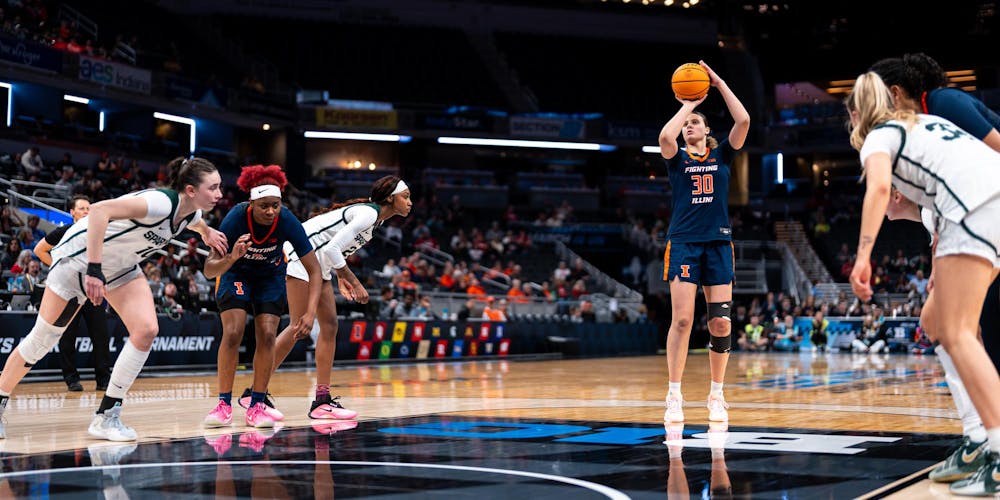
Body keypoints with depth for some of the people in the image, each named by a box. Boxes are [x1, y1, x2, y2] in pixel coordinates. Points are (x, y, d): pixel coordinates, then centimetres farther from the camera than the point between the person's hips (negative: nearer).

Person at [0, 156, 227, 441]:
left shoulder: (190, 213, -7)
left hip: (120, 267, 7)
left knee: (146, 330, -12)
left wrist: (206, 232, 38)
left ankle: (106, 416, -4)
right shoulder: (162, 203, -33)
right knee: (43, 338, 2)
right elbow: (100, 210, -42)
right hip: (80, 257, -7)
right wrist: (93, 270, -43)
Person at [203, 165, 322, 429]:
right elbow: (209, 270, -34)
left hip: (271, 274, 1)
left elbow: (314, 269, -25)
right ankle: (224, 404, -7)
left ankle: (256, 403, 1)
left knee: (267, 336, -11)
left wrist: (310, 312, -36)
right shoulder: (236, 218, -33)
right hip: (236, 272, -1)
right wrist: (231, 257, -55)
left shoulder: (287, 221, -31)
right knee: (232, 333, -17)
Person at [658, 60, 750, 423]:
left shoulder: (722, 155, 11)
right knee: (682, 319, -10)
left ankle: (716, 396, 9)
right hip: (683, 243, -1)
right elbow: (665, 136, -16)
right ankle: (674, 396, -3)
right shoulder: (677, 159, 7)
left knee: (721, 323, -3)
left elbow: (743, 121, -5)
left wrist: (718, 82, -1)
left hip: (719, 244, 2)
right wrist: (688, 104, -3)